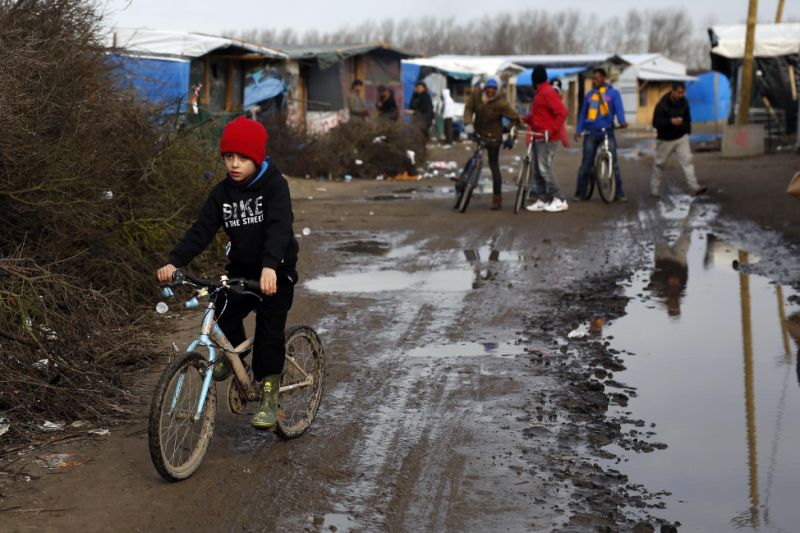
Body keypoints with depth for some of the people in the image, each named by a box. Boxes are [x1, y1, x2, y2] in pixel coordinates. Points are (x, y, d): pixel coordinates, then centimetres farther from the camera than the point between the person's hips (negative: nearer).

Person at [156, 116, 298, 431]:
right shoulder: (222, 193, -1)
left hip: (276, 272, -4)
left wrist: (269, 266, -45)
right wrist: (174, 262, -19)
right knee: (223, 314, -13)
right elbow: (201, 231, -5)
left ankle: (269, 395, 4)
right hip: (240, 269, 4)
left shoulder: (274, 185, -16)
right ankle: (234, 352, 19)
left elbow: (279, 227, -29)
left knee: (269, 331, -8)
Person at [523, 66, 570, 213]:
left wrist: (552, 130, -25)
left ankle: (559, 200, -8)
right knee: (536, 169, 9)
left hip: (547, 138, -10)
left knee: (544, 168, -13)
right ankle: (542, 200, 13)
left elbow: (562, 112, -20)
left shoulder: (548, 93, -13)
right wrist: (524, 119, 8)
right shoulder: (539, 93, 17)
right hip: (538, 137, 10)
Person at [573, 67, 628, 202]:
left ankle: (619, 193, 3)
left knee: (614, 163, -3)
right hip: (591, 133, 2)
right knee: (586, 164, 0)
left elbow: (619, 109, -8)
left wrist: (622, 121, -28)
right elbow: (583, 113, 14)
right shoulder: (590, 95, 13)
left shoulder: (613, 93, 4)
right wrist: (578, 130, 4)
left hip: (607, 132, -2)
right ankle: (580, 193, 6)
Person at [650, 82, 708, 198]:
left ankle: (694, 187, -13)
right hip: (666, 139, -4)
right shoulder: (662, 105, -19)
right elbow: (655, 123, -24)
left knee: (687, 161, -8)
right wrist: (671, 121, -35)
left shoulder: (684, 102, -1)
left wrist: (687, 131, 14)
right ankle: (654, 190, 18)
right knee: (659, 164, 6)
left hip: (682, 137, 4)